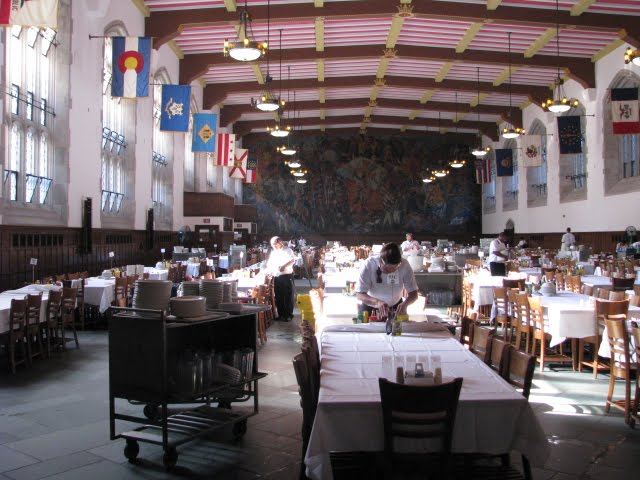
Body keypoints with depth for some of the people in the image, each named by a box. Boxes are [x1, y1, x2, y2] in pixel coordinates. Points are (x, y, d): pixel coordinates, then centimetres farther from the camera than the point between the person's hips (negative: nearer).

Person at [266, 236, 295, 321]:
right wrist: (268, 271, 2)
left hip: (287, 276, -6)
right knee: (278, 297, 9)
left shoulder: (287, 250, -2)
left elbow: (292, 260, -18)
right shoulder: (273, 252, 17)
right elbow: (269, 263, 20)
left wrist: (284, 266, -32)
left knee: (288, 296, -2)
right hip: (276, 277, 6)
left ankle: (289, 315, 4)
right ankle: (281, 315, 18)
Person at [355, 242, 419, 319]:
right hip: (369, 307, -1)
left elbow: (413, 293, -16)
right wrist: (377, 302, -46)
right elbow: (359, 295, -28)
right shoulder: (369, 265, -26)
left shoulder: (404, 265, -22)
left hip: (395, 307, 1)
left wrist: (405, 303, -38)